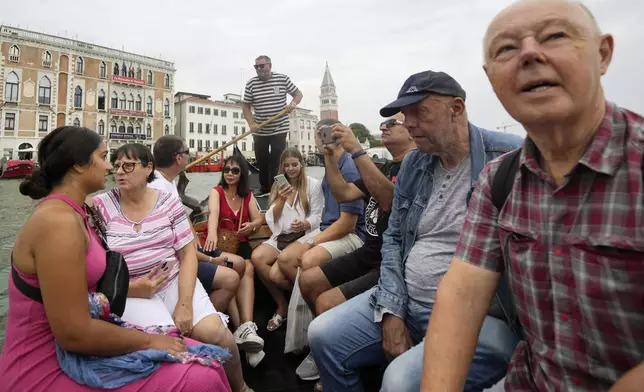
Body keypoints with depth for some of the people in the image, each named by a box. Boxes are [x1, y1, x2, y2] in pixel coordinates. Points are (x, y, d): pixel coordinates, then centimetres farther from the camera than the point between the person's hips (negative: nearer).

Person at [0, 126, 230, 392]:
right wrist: (148, 340, -13)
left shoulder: (71, 213, 8)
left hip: (74, 353, 9)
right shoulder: (59, 221, -23)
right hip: (47, 370, -9)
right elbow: (74, 334, -24)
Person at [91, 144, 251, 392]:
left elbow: (187, 253, -2)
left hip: (175, 281, 1)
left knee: (214, 332, -17)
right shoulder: (99, 207, -1)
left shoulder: (168, 202, 2)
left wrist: (185, 303, -13)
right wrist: (131, 288, -17)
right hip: (129, 292, -1)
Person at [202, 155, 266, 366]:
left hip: (239, 243, 2)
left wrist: (252, 225, -21)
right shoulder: (216, 192, 3)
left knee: (248, 268, -30)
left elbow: (259, 219, 5)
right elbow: (213, 212, -19)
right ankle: (244, 327, -36)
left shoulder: (248, 195, 14)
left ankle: (245, 327, -43)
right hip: (217, 244, -2)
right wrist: (212, 233, -41)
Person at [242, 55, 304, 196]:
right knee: (261, 161, 10)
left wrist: (293, 103, -15)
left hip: (279, 129, -2)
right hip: (260, 131, 2)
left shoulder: (283, 79, -3)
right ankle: (264, 187, 26)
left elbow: (298, 93, 7)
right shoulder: (251, 83, -1)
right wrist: (251, 124, -12)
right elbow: (246, 106, 3)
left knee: (276, 162, -6)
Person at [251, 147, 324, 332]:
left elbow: (317, 217, -5)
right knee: (256, 258, -24)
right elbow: (271, 220, 6)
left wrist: (304, 224, -26)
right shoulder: (278, 186, 15)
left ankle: (285, 304, 0)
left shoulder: (314, 185, 0)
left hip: (304, 237, -5)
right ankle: (282, 304, -6)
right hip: (280, 237, 5)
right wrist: (281, 200, -11)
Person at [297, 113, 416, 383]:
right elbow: (343, 194, 10)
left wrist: (356, 150, -31)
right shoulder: (384, 167, 16)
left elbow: (390, 199, -30)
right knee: (308, 280, 4)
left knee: (326, 304, -20)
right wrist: (330, 155, 1)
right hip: (367, 255, 9)